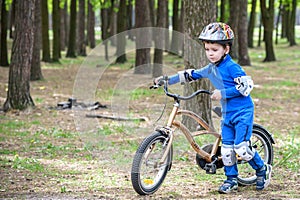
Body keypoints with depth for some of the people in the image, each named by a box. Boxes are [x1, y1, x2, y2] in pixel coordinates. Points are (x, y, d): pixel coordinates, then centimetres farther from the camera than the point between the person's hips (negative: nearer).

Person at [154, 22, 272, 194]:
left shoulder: (232, 67, -15)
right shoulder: (211, 69, 9)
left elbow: (246, 86, -20)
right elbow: (190, 75, 19)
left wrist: (222, 93, -22)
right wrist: (168, 80, 17)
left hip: (243, 112, -8)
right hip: (227, 114, 8)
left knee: (241, 147, -13)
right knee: (226, 148, 5)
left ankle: (263, 170, 8)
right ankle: (231, 179, 16)